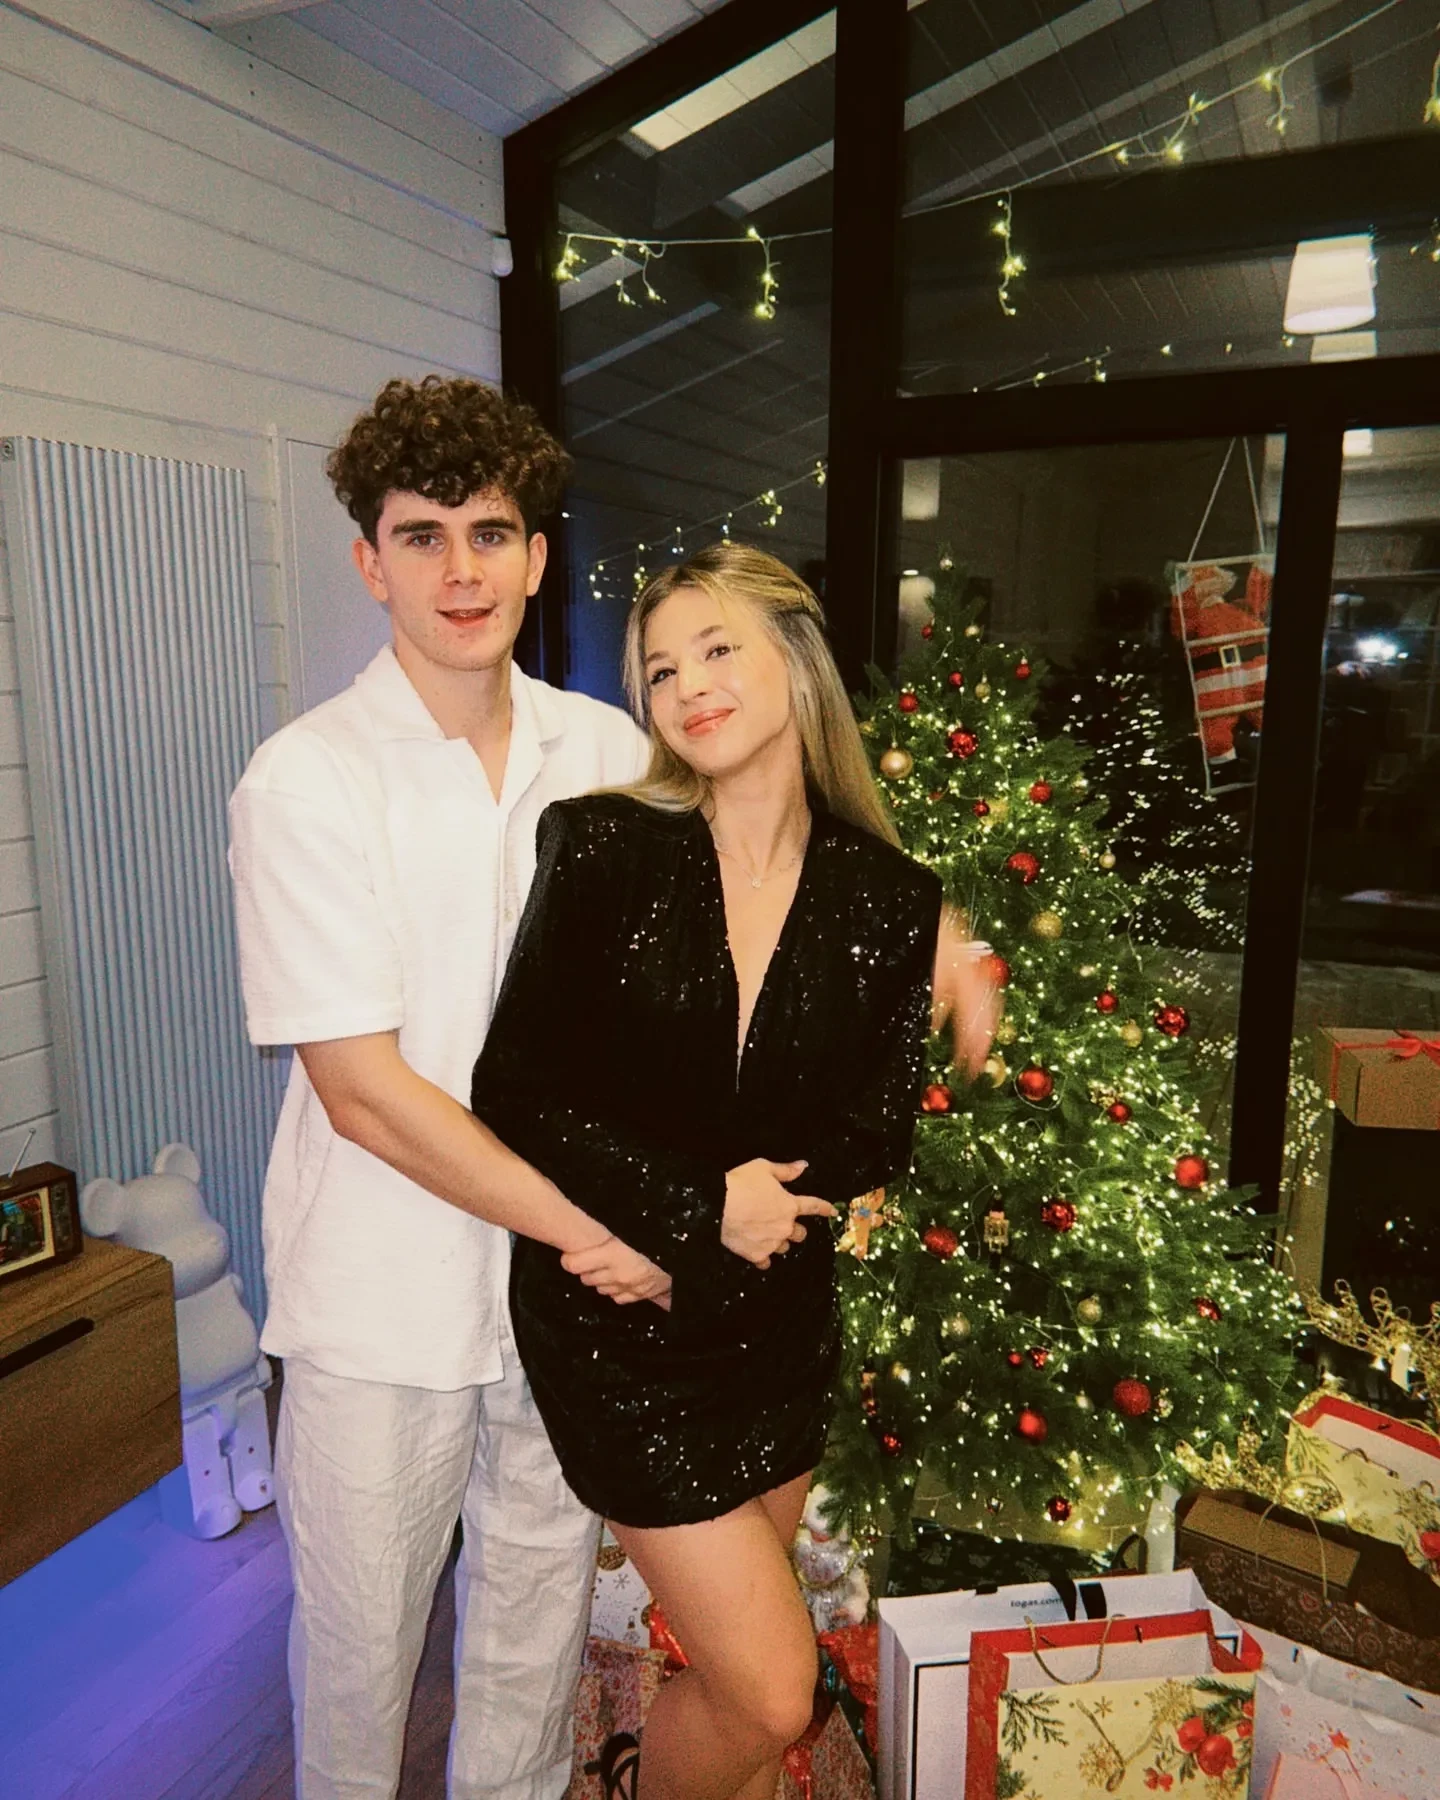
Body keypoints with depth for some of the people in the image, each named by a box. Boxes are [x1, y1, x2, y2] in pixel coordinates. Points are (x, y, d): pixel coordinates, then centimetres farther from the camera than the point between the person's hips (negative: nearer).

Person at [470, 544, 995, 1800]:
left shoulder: (890, 899, -4)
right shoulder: (602, 847, -12)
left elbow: (874, 1139, -4)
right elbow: (516, 1096, -12)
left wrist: (679, 1249, -13)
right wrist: (700, 1206, -17)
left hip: (779, 1317, 3)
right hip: (615, 1325, -3)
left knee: (735, 1673, 19)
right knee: (772, 1690, 2)